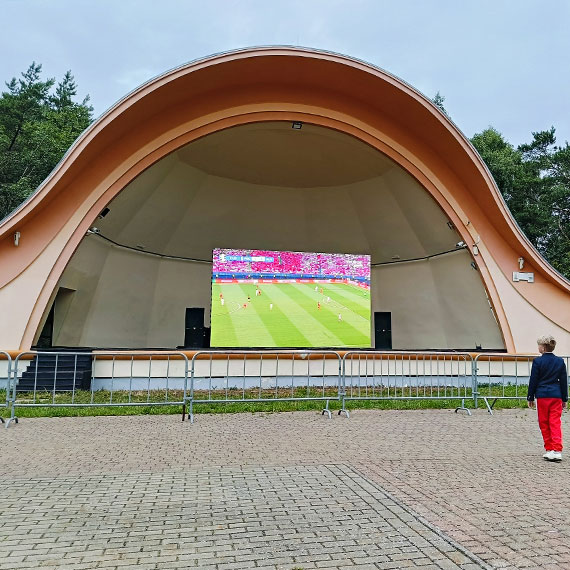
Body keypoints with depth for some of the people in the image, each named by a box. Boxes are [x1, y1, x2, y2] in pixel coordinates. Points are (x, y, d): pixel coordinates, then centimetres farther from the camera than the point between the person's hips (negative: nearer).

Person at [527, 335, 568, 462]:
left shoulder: (538, 361, -7)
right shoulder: (560, 361, 3)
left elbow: (533, 381, -5)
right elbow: (563, 381, 9)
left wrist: (530, 398, 3)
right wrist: (564, 398, 16)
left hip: (542, 395, -3)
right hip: (556, 395, 3)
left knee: (544, 423, 9)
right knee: (556, 423, 3)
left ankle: (549, 449, 14)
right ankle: (557, 451, -6)